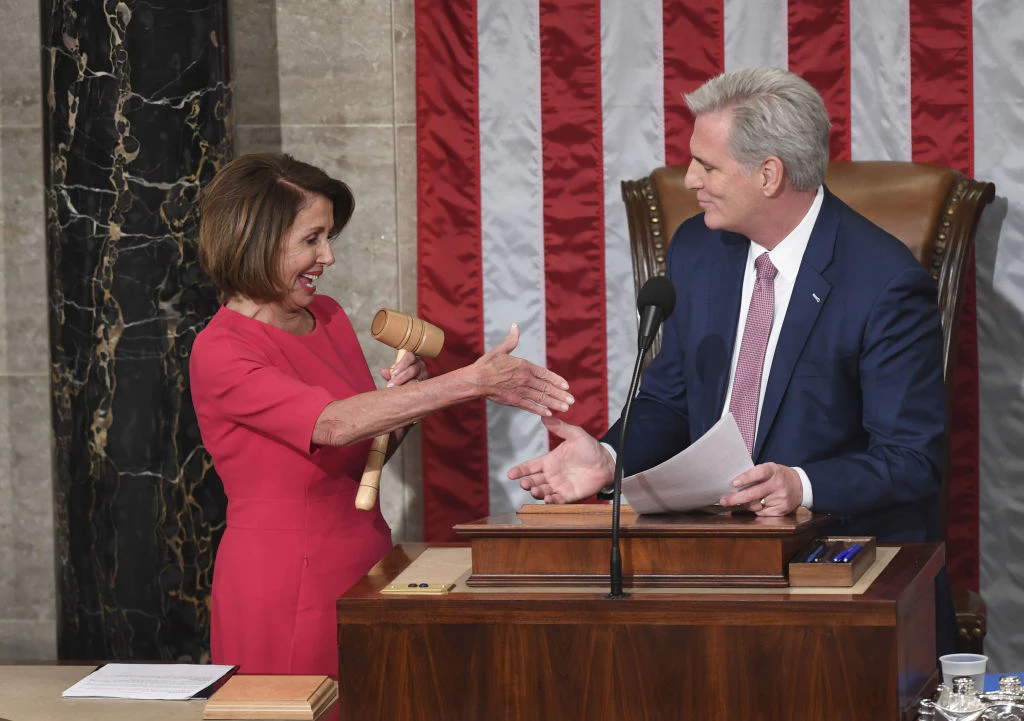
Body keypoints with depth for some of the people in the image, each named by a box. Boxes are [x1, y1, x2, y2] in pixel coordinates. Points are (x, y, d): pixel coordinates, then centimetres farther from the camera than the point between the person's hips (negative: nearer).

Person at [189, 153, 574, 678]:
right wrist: (473, 380, -32)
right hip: (284, 589, -7)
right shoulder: (220, 354, -14)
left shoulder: (328, 319, 10)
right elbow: (335, 423, -28)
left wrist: (404, 399, -4)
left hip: (364, 569, 7)